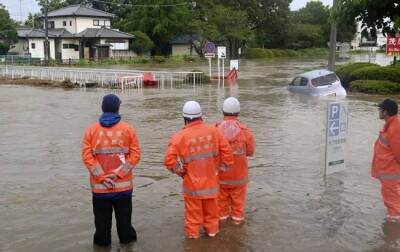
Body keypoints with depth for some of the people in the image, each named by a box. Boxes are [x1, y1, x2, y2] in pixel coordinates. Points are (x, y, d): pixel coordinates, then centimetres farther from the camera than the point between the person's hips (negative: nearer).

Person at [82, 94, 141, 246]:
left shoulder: (91, 130, 0)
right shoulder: (128, 129, -1)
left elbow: (87, 157, -8)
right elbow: (135, 155, -8)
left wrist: (102, 177, -11)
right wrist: (117, 174, -12)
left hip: (99, 186, 0)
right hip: (123, 185, 0)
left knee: (102, 220, 11)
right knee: (124, 219, 13)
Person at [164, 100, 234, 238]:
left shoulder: (180, 136, -14)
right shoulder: (213, 130, -6)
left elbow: (169, 159, -18)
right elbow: (227, 151, -5)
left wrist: (180, 172, -2)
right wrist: (219, 168, 7)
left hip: (192, 182, -3)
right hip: (211, 180, 3)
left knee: (193, 211, 14)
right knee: (211, 209, 22)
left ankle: (193, 234, 26)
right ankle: (212, 230, 37)